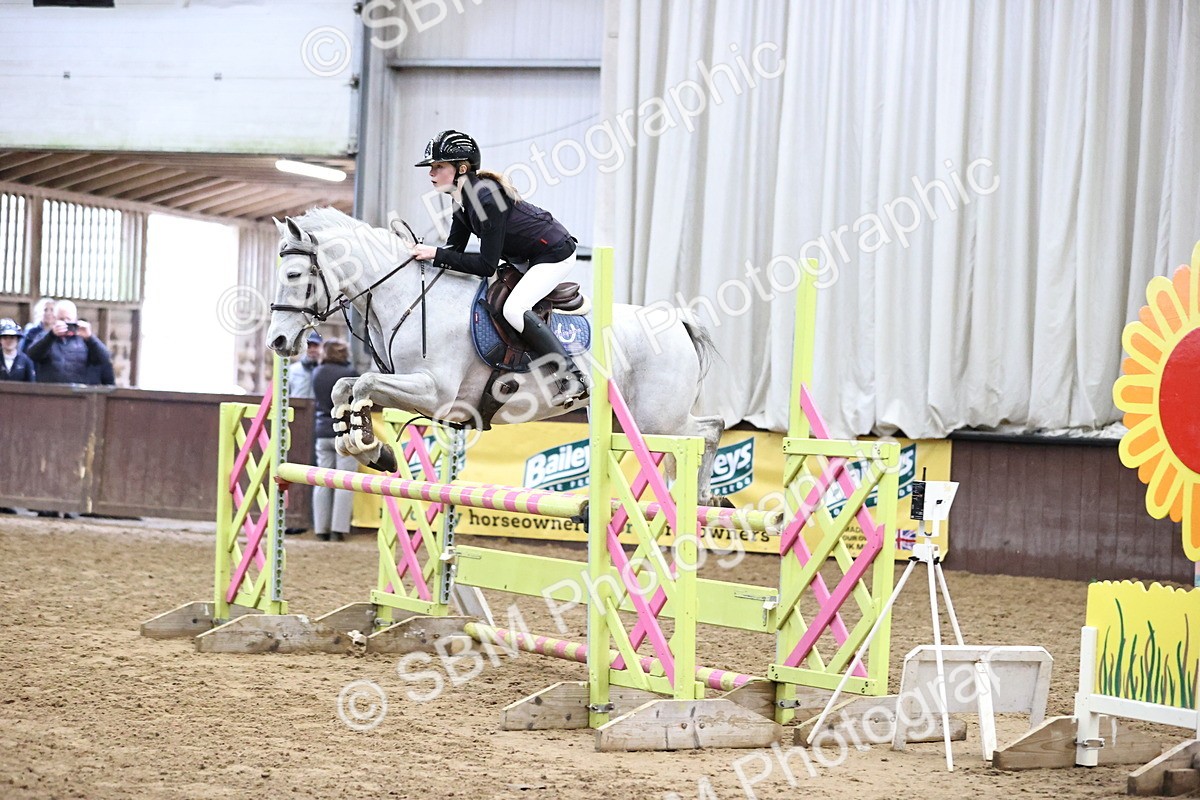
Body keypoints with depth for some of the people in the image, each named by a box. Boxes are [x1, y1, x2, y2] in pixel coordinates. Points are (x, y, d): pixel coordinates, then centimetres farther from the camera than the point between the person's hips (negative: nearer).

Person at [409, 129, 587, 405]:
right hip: (524, 258, 11)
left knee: (513, 309, -26)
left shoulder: (486, 198, -30)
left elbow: (487, 265, -29)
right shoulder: (463, 198, -2)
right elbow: (456, 249, 5)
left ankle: (572, 378, -17)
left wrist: (436, 255, -28)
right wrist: (425, 252, -12)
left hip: (556, 253, -11)